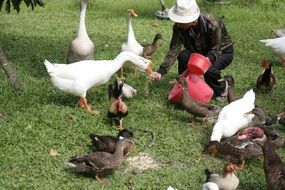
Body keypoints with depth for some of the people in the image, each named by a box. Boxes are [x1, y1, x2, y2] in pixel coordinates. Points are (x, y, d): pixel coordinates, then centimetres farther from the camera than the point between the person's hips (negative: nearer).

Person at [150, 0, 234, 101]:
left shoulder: (212, 24, -36)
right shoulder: (179, 27, -24)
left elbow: (216, 50, -26)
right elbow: (174, 50, -26)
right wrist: (161, 71, -38)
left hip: (223, 51, -4)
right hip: (202, 51, 4)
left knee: (209, 70, -33)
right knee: (183, 56, -26)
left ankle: (221, 89, 1)